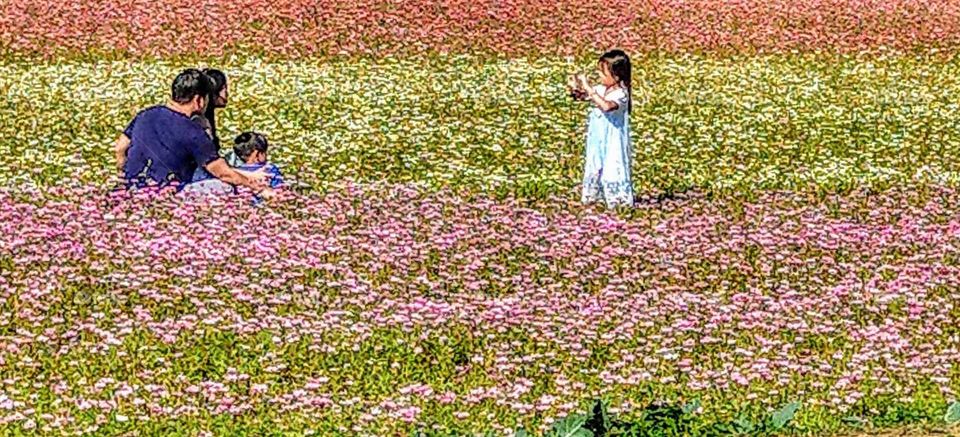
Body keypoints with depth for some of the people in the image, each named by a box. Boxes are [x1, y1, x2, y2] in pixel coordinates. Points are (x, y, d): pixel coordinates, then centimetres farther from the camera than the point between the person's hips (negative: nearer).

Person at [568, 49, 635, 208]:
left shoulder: (620, 94, -21)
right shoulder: (601, 89, 1)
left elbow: (606, 106, -41)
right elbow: (581, 96, 13)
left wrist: (588, 89, -38)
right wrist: (575, 89, -11)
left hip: (612, 143, -8)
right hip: (598, 141, 8)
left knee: (612, 169, -2)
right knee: (595, 166, 16)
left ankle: (618, 199, 9)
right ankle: (592, 195, 29)